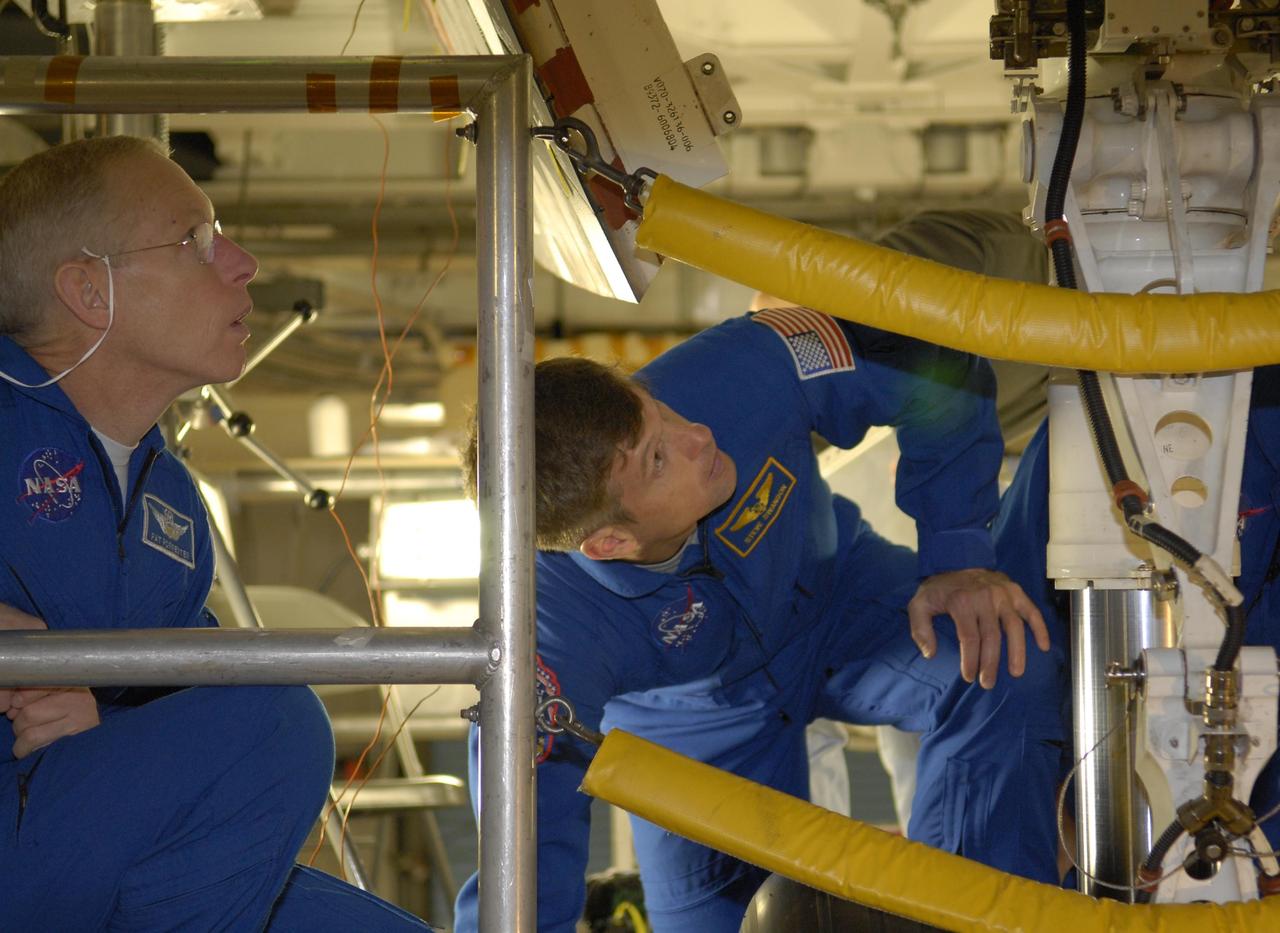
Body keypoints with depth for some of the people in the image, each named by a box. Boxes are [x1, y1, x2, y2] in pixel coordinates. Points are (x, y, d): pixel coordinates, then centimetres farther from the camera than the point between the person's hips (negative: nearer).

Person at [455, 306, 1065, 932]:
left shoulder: (736, 377, -38)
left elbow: (934, 365, -21)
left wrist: (960, 557, -25)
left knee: (1000, 675, -26)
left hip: (834, 595, 1)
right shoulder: (548, 639, -42)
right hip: (694, 725, -1)